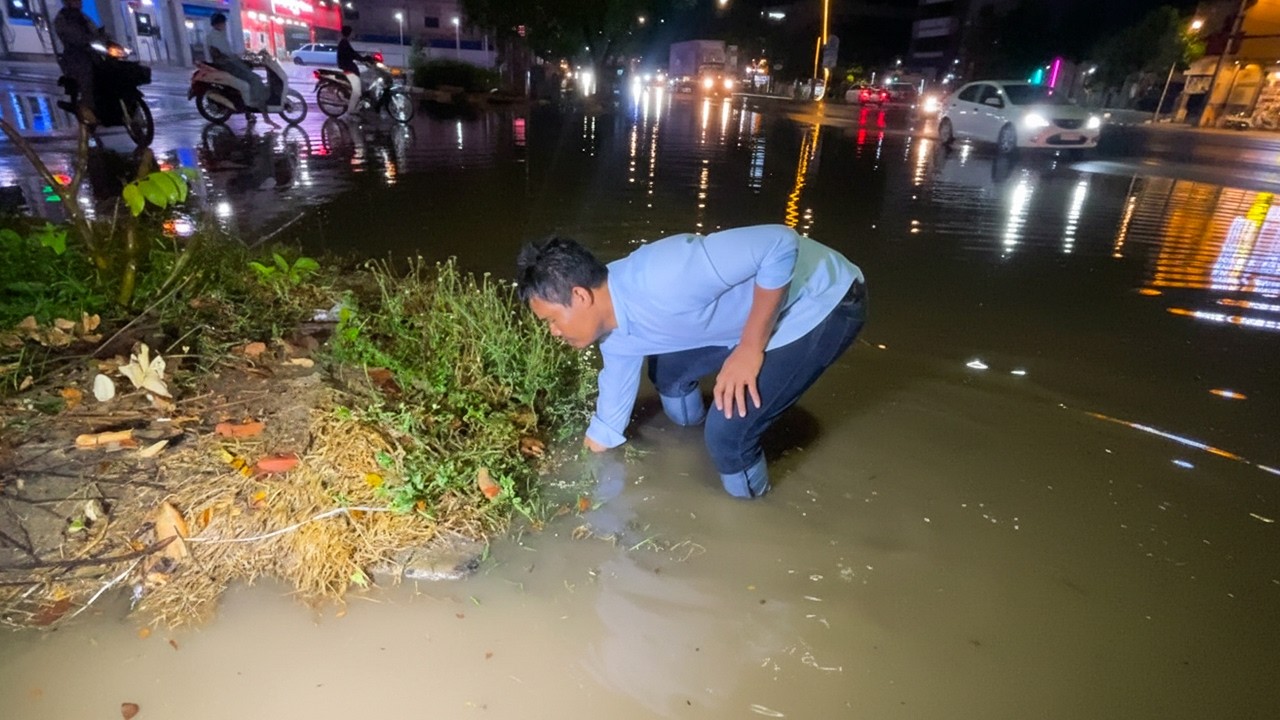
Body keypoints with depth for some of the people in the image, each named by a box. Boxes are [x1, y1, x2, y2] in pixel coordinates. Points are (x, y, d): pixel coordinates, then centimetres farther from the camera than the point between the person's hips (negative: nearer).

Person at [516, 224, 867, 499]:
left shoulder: (662, 278, -35)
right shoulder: (616, 333, -5)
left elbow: (780, 243, -32)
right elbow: (612, 409, 11)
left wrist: (750, 348, -28)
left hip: (823, 301, -8)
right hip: (758, 311, 8)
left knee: (728, 430, -14)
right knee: (668, 369, 18)